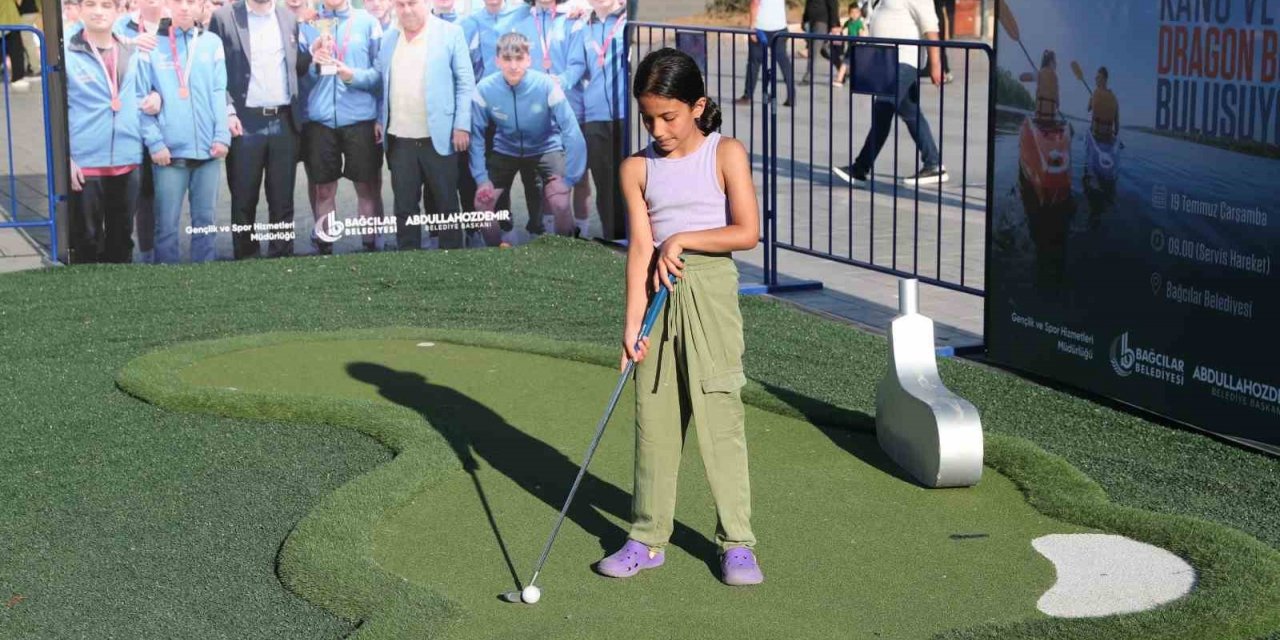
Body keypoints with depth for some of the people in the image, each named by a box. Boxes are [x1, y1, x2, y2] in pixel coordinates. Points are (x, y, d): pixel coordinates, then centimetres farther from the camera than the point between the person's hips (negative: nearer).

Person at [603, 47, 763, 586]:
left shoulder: (726, 154, -2)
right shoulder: (638, 169, 4)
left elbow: (747, 232, -8)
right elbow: (640, 246, -3)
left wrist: (681, 240, -10)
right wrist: (632, 322, -11)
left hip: (710, 292, -3)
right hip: (657, 296, 3)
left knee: (720, 416, -3)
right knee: (654, 420, 7)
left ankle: (736, 542, 5)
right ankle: (648, 538, 17)